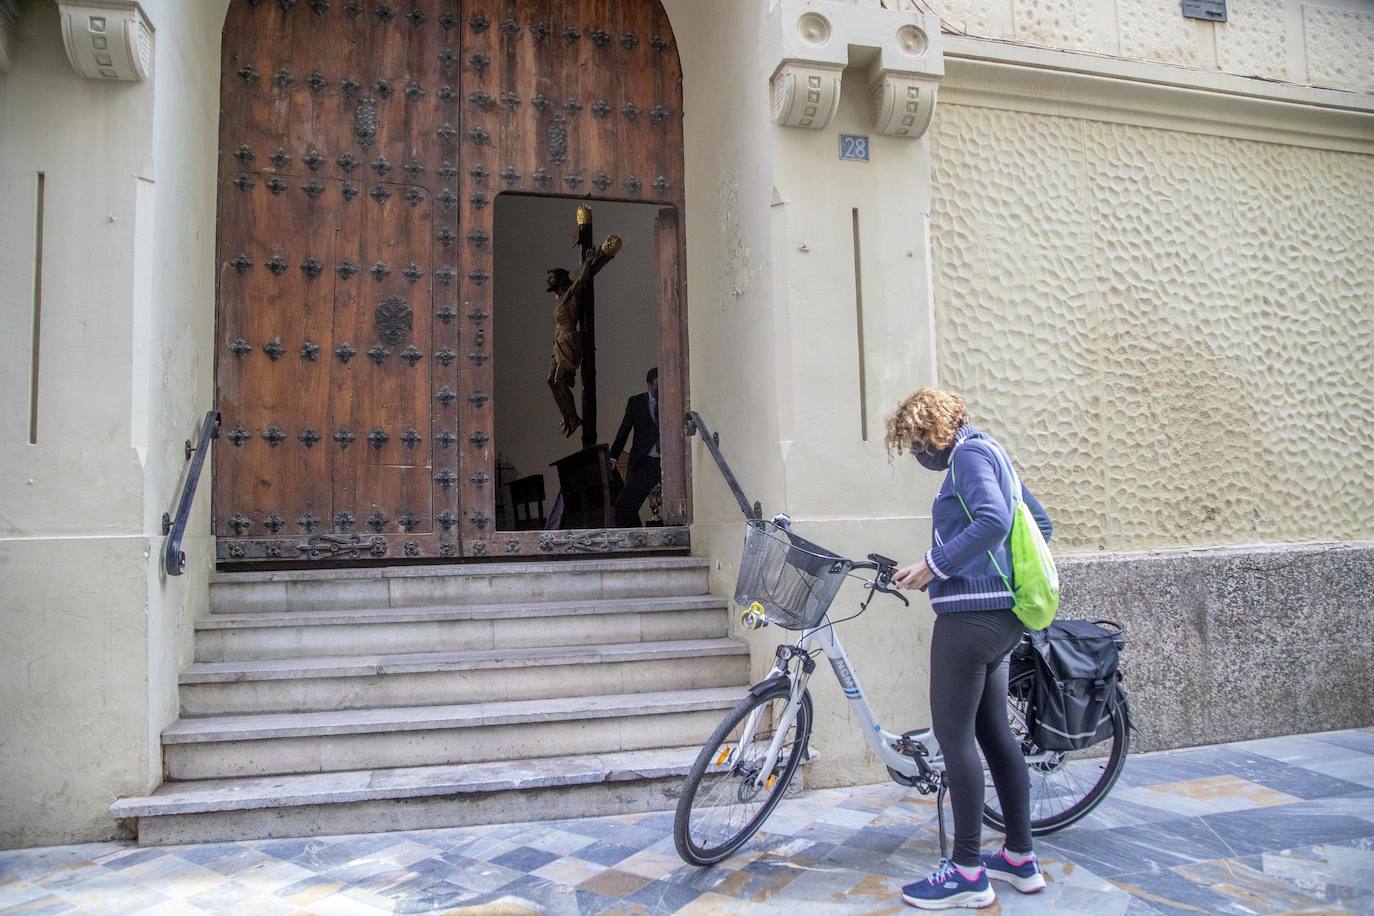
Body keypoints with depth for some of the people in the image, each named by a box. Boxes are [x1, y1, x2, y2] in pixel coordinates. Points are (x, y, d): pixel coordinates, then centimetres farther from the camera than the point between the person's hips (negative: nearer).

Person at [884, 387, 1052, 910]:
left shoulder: (969, 454, -10)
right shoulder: (991, 454, 20)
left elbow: (993, 521, -26)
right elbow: (1041, 522, 24)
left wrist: (933, 564, -22)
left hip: (971, 613, -11)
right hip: (1002, 616, 11)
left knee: (954, 737, -4)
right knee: (994, 731, 16)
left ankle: (967, 873, 4)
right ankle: (1021, 859, 25)